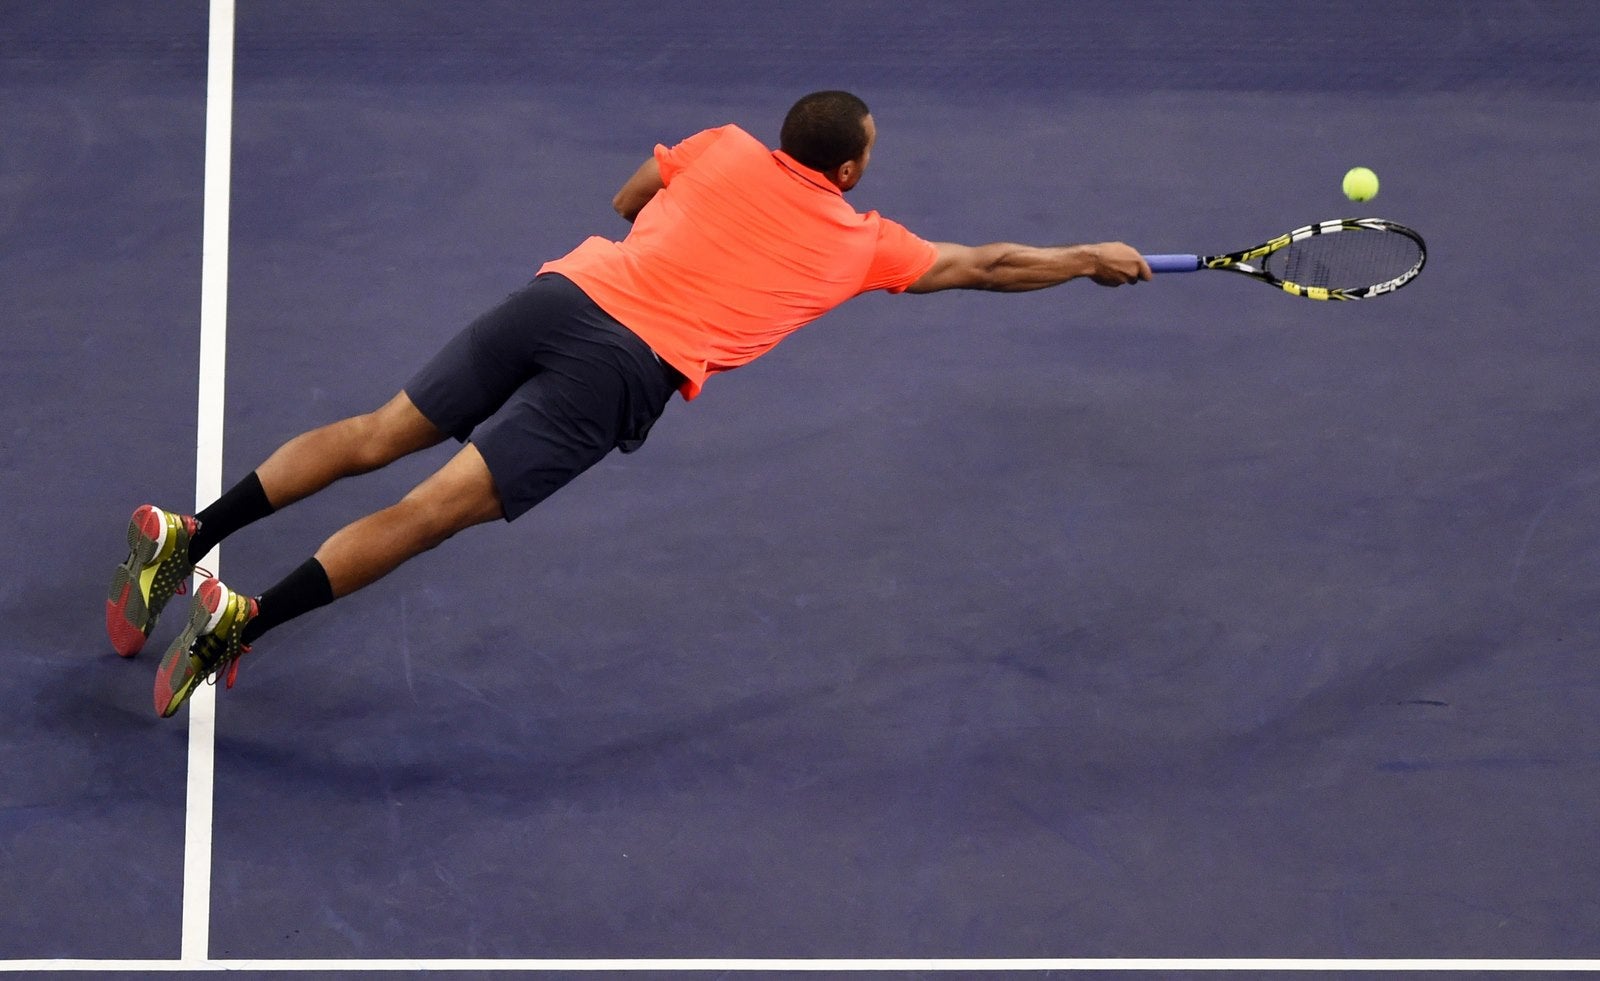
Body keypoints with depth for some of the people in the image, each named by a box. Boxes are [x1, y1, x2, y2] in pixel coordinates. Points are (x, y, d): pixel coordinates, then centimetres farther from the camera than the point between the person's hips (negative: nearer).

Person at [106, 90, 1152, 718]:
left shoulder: (722, 148, 18)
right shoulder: (865, 243, 12)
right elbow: (985, 265, 23)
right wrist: (1094, 260, 36)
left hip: (563, 291, 4)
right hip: (626, 372, -4)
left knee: (380, 434, 11)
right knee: (436, 507, -10)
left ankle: (190, 534, 2)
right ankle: (241, 618, -21)